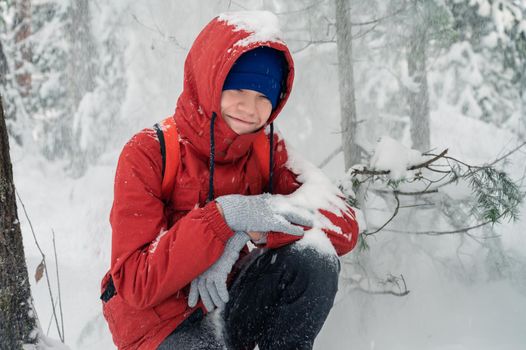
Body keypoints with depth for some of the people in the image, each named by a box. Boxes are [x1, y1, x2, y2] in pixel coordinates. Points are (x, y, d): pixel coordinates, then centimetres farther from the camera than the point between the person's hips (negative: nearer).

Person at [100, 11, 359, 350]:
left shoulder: (268, 150, -3)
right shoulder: (148, 153, -15)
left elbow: (344, 224, -14)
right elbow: (135, 284, -22)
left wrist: (246, 233, -28)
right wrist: (223, 217, -33)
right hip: (160, 321, -4)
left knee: (314, 259, -22)